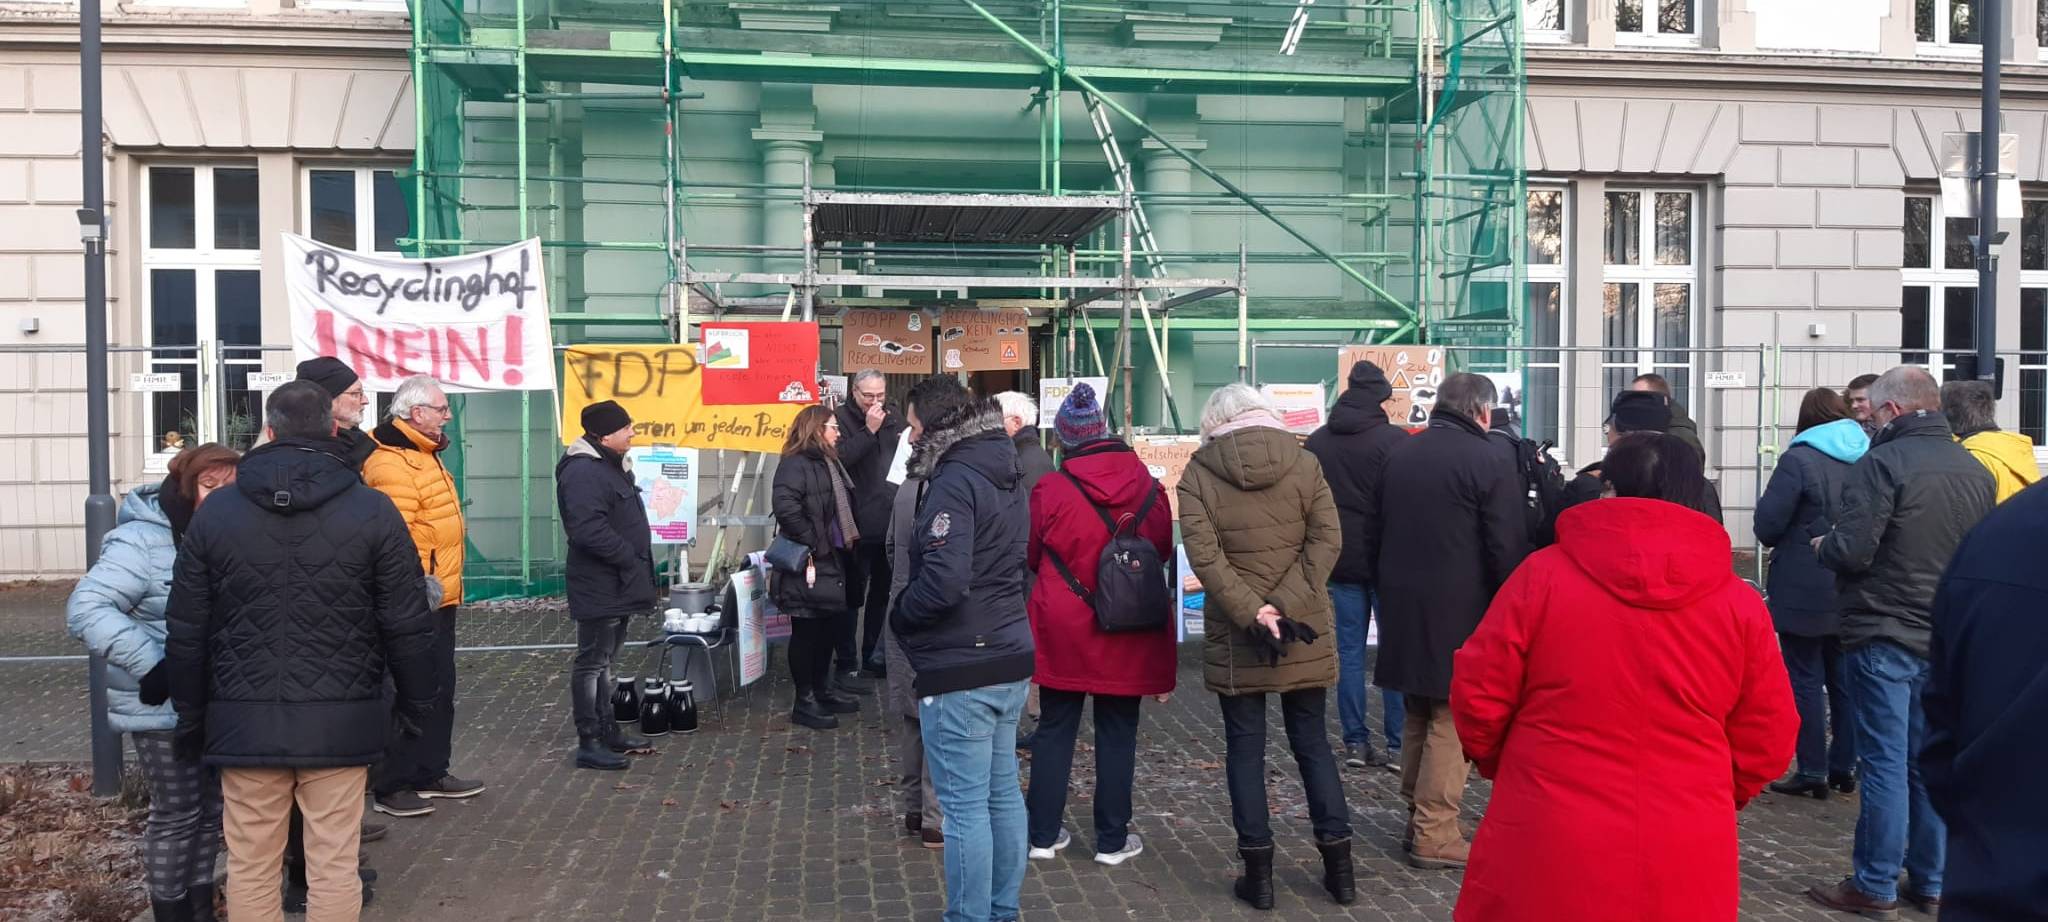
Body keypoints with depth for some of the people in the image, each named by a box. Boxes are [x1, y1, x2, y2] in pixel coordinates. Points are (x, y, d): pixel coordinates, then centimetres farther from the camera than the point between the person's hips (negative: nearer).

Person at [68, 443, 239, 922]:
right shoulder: (142, 541, -18)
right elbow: (85, 609, -24)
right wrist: (149, 665, -29)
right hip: (163, 708, -6)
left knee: (212, 807, 16)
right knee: (177, 812, 4)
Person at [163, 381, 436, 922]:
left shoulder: (216, 511, 2)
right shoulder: (372, 511, -4)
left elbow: (186, 631, 6)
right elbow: (408, 626, -3)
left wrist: (190, 717, 16)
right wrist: (416, 705, 9)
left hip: (244, 721, 2)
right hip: (339, 720, -1)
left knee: (251, 868, 12)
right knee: (334, 867, 5)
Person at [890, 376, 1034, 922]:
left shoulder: (954, 483, -17)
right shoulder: (1006, 477, 13)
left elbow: (943, 581, -26)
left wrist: (898, 616, -10)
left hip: (959, 669, -9)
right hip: (1008, 658, 10)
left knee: (965, 806, 0)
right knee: (1003, 794, 16)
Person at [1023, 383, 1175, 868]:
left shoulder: (1050, 491, -12)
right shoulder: (1149, 488, -7)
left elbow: (1031, 556, 3)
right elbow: (1164, 551, 7)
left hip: (1064, 632, -1)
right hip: (1129, 635, 1)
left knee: (1055, 729, 13)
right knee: (1117, 735, 11)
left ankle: (1043, 833, 20)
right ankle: (1113, 839, 18)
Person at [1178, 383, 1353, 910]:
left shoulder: (1199, 473, -4)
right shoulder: (1304, 463, 1)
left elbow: (1203, 554, -14)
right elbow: (1327, 538, -7)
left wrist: (1252, 613, -15)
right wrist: (1288, 605, -12)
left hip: (1234, 635, -2)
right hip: (1303, 631, 2)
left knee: (1245, 749, 7)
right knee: (1313, 743, 13)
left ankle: (1258, 873, 11)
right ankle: (1339, 868, 18)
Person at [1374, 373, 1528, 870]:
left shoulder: (1399, 454, 10)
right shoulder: (1490, 461, -11)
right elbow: (1509, 548, -12)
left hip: (1402, 607, 7)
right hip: (1460, 612, -7)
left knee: (1418, 717, 17)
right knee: (1451, 722, 0)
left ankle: (1416, 816, 25)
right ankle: (1435, 834, 2)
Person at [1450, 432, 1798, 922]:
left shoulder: (1544, 574, -9)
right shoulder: (1738, 601, -2)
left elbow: (1478, 697, -6)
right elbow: (1769, 740, 4)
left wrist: (1505, 766, 14)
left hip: (1548, 853, -2)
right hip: (1683, 869, 2)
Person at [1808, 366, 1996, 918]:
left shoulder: (1882, 463, -15)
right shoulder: (1976, 470, 7)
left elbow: (1851, 551, -20)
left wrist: (1822, 545, 0)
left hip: (1885, 636, -6)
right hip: (1949, 639, 7)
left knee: (1885, 763, -1)